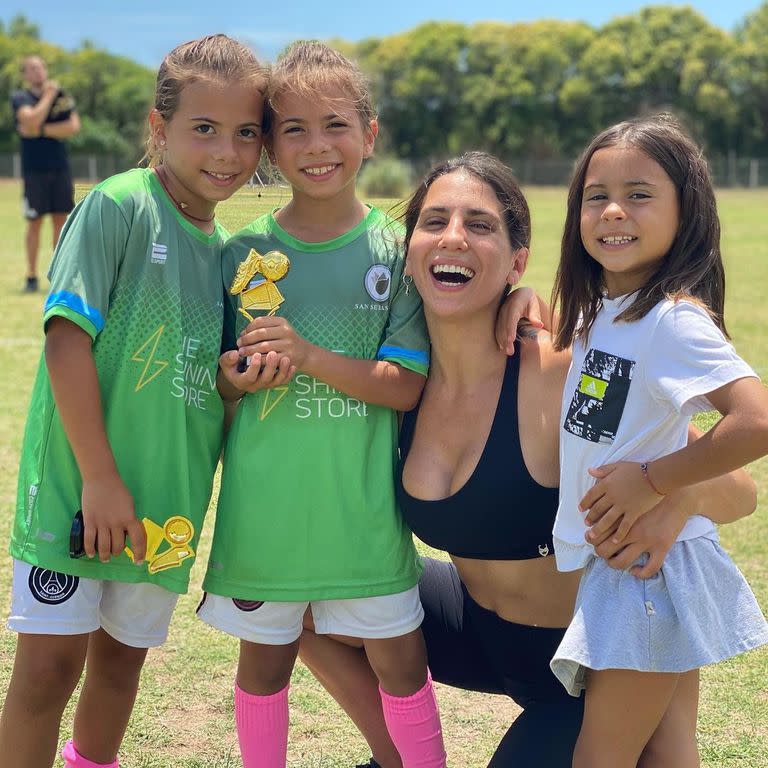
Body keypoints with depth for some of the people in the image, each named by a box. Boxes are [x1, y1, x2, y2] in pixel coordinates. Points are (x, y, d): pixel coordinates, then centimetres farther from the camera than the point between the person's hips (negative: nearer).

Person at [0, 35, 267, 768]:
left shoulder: (225, 246, 9)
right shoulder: (118, 206, -12)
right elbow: (67, 338, -17)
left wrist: (243, 378, -5)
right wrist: (99, 478, -18)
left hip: (166, 500, 6)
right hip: (80, 487, -6)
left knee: (122, 658, 17)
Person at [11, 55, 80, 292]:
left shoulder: (62, 96, 10)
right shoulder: (20, 98, 2)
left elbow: (74, 126, -4)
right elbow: (32, 120, -17)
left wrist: (41, 130, -10)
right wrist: (48, 95, -8)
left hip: (60, 167, 3)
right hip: (34, 169, -3)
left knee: (61, 219, 3)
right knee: (35, 222, -1)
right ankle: (32, 277, 5)